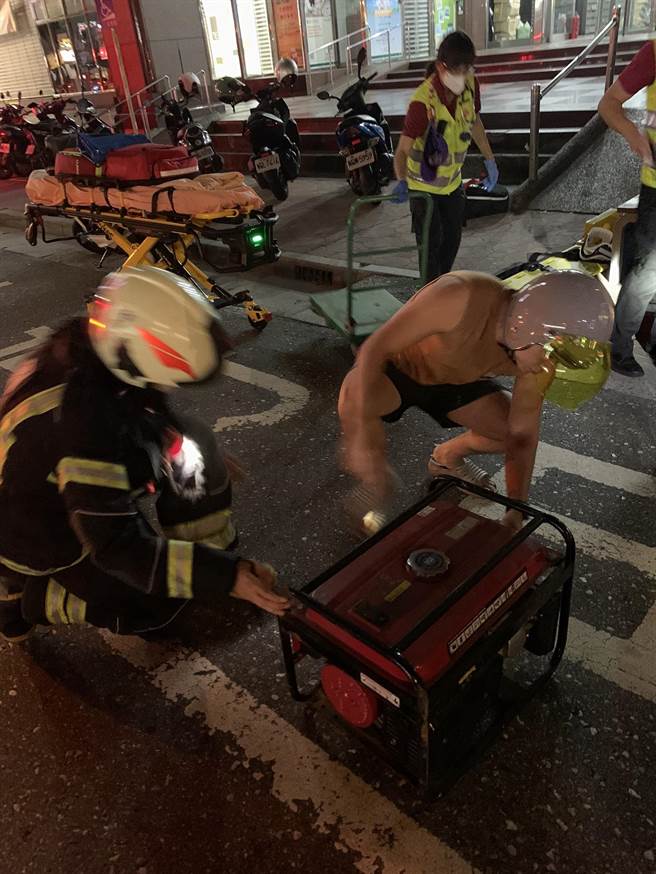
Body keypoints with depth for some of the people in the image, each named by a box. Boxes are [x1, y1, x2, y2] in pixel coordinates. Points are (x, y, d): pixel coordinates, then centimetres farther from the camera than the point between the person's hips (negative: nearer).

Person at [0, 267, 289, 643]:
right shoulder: (86, 419, -39)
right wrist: (225, 576, -35)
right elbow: (116, 546, -34)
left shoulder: (93, 352, -15)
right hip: (46, 540, -8)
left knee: (192, 448, -2)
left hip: (87, 495, 8)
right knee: (160, 606, -8)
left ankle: (210, 556, 7)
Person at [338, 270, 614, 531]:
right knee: (355, 403, -36)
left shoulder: (539, 362, -22)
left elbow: (522, 437, -12)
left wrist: (515, 513, -19)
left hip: (455, 379, 5)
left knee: (524, 431, -5)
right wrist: (363, 435, -45)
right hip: (398, 366, -5)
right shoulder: (460, 297, -41)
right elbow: (373, 348, -37)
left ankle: (447, 457, 25)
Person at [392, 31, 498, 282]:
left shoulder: (470, 85, -11)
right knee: (431, 242, -4)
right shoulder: (423, 101, -31)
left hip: (453, 180, 7)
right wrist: (402, 181, -53)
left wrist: (490, 160, 10)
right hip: (424, 184, -6)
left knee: (453, 238, 17)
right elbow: (403, 149, -36)